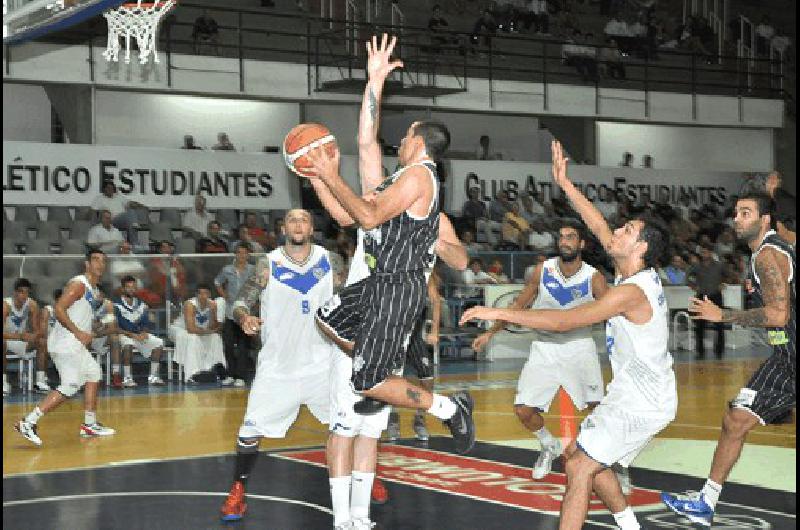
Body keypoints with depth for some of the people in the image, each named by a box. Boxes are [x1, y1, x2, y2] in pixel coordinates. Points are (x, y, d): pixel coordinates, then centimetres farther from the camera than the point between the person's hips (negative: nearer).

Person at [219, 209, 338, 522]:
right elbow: (240, 300, -9)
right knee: (251, 430, -5)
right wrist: (244, 317, -30)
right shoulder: (269, 265, -6)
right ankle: (237, 493, 11)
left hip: (322, 363, 2)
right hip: (278, 365, -2)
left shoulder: (328, 260, 0)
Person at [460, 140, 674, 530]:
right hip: (634, 394, 10)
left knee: (579, 468, -14)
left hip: (641, 402, -10)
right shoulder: (641, 275, 4)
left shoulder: (631, 292, -22)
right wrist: (564, 183, 11)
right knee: (581, 456, 18)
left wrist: (500, 313, -24)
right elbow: (599, 227, 13)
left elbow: (565, 321, -25)